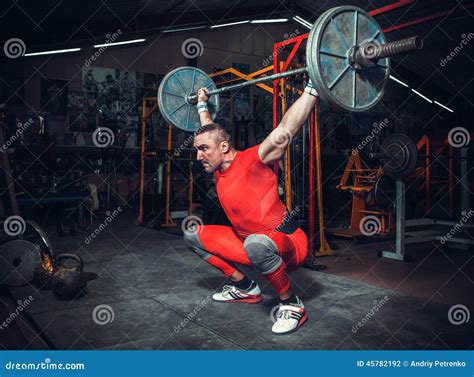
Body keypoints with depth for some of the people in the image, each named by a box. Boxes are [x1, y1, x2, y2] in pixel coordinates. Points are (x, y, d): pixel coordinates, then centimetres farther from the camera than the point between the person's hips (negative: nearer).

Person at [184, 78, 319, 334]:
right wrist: (202, 105, 31)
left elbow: (287, 127, -25)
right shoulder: (218, 169, 3)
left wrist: (312, 87, -25)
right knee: (193, 235, 9)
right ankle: (245, 288, 13)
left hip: (288, 244, -8)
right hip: (248, 244, 8)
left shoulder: (254, 160, -18)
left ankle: (292, 304, -17)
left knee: (256, 243, -44)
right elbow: (210, 131, 22)